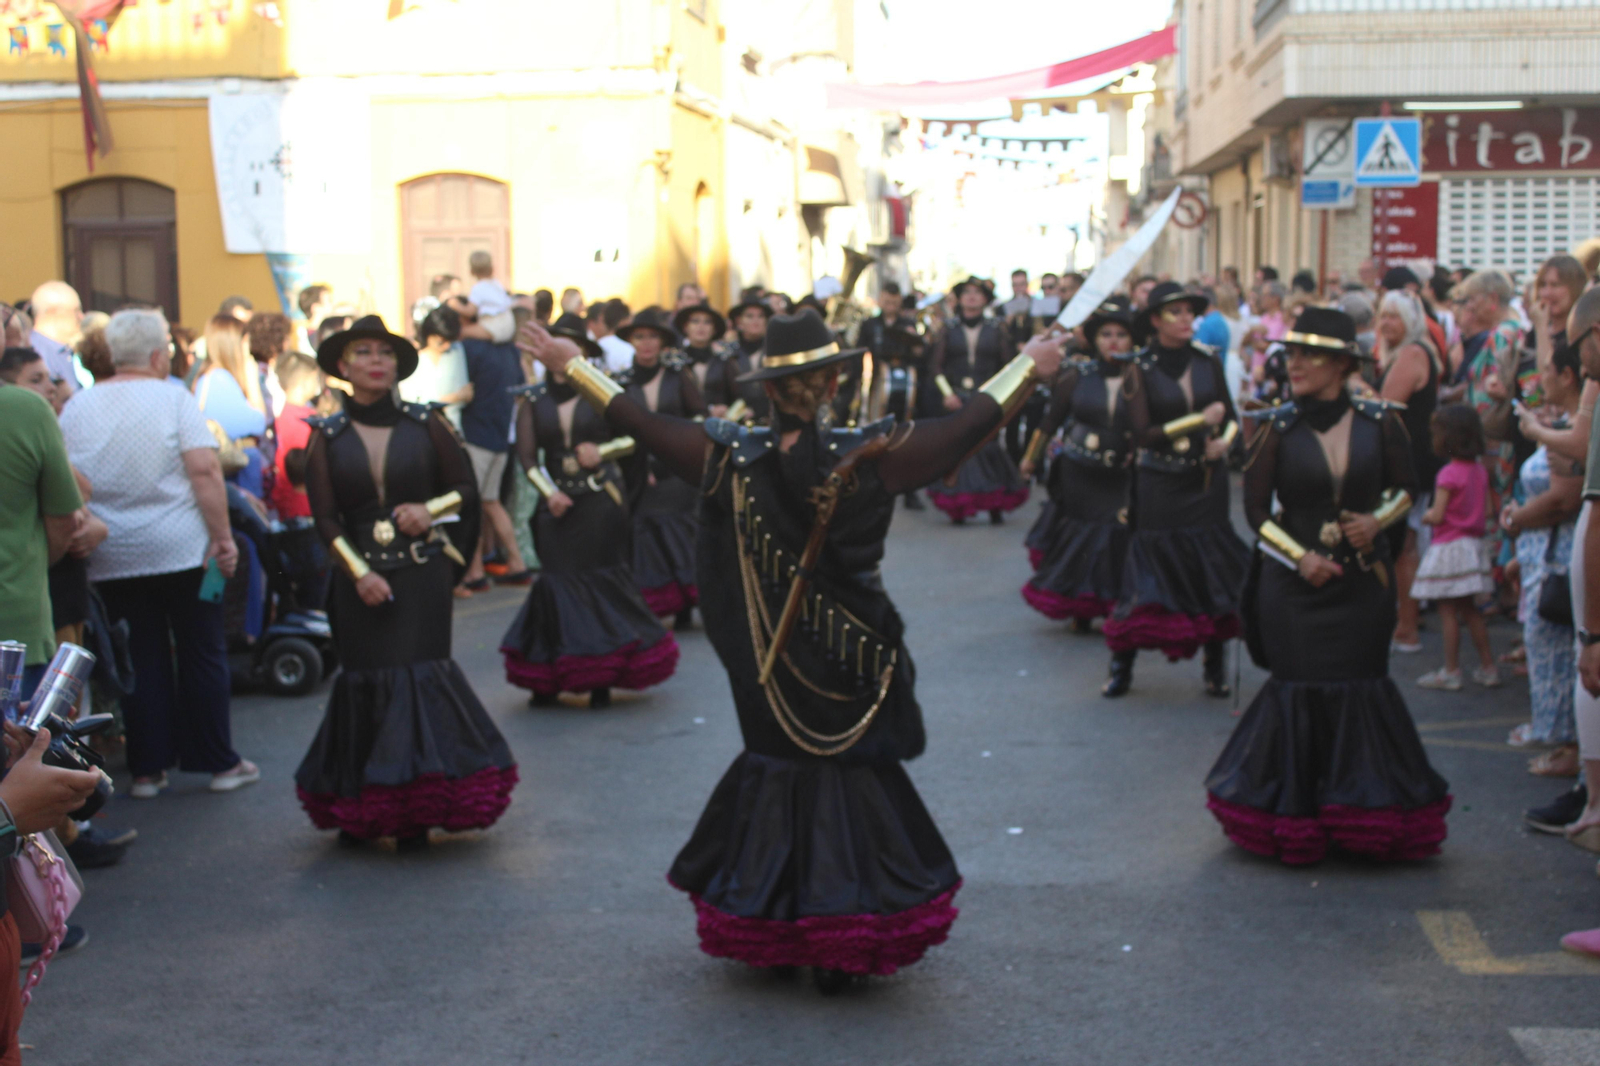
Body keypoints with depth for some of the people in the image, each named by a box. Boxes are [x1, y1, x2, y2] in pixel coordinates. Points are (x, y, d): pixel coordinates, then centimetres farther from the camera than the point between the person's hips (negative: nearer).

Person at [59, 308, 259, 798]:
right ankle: (219, 762, 12)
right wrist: (224, 537, -12)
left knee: (142, 657, 11)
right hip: (182, 550, -3)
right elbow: (204, 470, -15)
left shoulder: (76, 408, 4)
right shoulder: (172, 398, -7)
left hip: (111, 558, 3)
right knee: (202, 653, 7)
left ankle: (147, 769, 13)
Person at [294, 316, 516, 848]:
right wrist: (359, 573, -12)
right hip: (359, 578, 1)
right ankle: (361, 811, 15)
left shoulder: (425, 425, 4)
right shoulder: (327, 437, 5)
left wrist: (430, 509, -10)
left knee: (418, 677, -6)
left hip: (421, 574, -1)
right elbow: (325, 517, 0)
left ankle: (415, 810, 0)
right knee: (366, 683, 3)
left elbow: (467, 488, 10)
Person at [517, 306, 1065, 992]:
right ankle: (841, 949, 16)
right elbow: (969, 425, -9)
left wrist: (569, 365, 8)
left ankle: (772, 936, 26)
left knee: (775, 768, 18)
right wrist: (1031, 367, 4)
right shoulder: (868, 458, -16)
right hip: (853, 670, -2)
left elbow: (639, 425, -4)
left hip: (770, 671, 2)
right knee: (854, 778, 11)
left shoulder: (732, 460, -12)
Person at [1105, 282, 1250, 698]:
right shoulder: (1141, 369, -4)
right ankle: (1122, 665, 10)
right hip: (1160, 486, -3)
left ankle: (1216, 667, 12)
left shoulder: (1208, 363, 6)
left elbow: (1230, 416, 13)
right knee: (1152, 570, -1)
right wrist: (1199, 421, -15)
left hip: (1207, 481, 3)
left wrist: (1225, 441, -8)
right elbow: (1143, 433, -12)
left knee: (1212, 571, 3)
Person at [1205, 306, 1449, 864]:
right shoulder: (1280, 427, -4)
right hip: (1294, 582, -1)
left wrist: (1378, 519, -10)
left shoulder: (1378, 423, -2)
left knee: (1361, 686, 3)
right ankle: (1298, 813, 16)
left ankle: (1362, 807, 18)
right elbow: (1255, 504, -2)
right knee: (1301, 688, 2)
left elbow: (1406, 487, 9)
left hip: (1362, 581, 1)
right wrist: (1300, 556, -11)